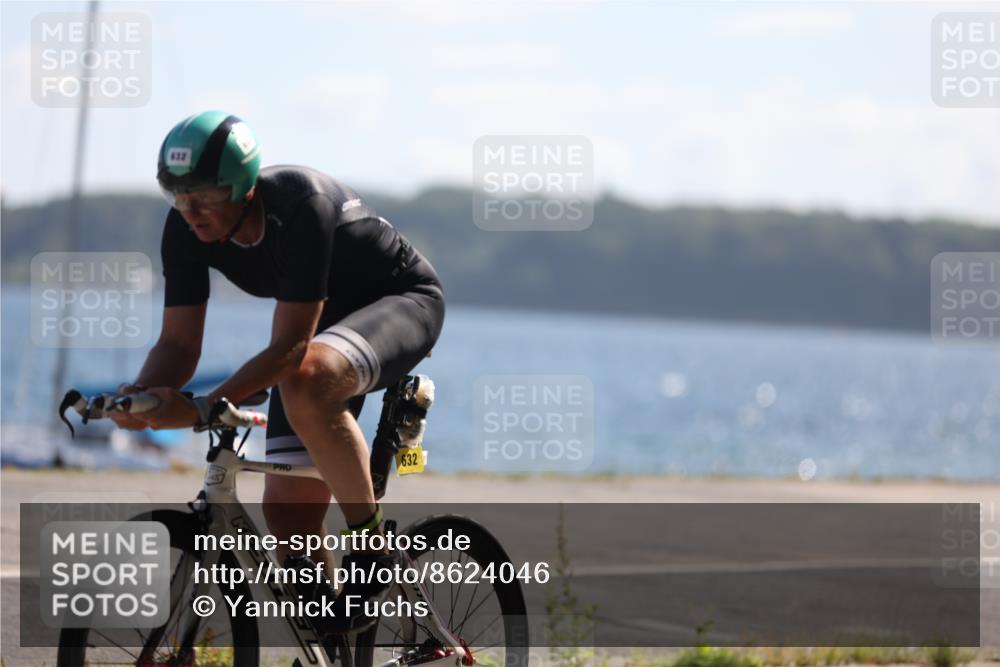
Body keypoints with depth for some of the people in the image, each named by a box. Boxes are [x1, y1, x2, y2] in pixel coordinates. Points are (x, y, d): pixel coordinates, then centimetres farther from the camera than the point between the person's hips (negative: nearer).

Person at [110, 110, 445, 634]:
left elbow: (290, 349, -38)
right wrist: (142, 394, -33)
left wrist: (202, 409, -47)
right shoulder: (187, 229, -17)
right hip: (325, 323, 7)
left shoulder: (302, 207, -36)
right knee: (288, 516, -4)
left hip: (403, 301, -7)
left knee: (306, 382, -40)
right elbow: (179, 342, -12)